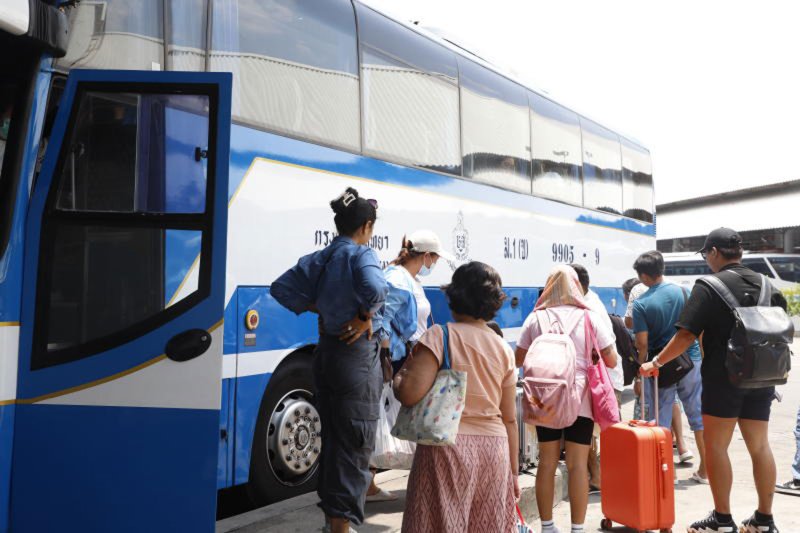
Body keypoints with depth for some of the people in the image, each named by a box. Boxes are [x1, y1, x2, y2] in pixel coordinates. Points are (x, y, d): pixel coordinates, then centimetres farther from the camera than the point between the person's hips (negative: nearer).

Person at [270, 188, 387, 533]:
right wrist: (365, 318, -18)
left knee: (331, 435, 19)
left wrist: (315, 308, 5)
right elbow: (375, 289, -33)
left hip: (325, 351, 7)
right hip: (356, 354, -7)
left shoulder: (319, 258, 7)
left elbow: (281, 288, 4)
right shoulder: (361, 255, -12)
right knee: (355, 443, 3)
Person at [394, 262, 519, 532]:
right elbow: (510, 419, 9)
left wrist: (398, 375, 6)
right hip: (494, 449, 5)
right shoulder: (504, 350, 7)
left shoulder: (439, 336, -7)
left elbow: (409, 394, -16)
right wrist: (513, 470, 17)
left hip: (447, 445, -4)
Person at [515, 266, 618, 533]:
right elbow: (611, 361, 0)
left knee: (547, 462, 10)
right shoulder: (590, 317, -3)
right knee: (578, 464, 3)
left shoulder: (535, 318, 0)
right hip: (580, 399, -2)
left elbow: (519, 359, 7)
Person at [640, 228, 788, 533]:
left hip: (724, 377, -6)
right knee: (759, 446, 12)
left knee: (716, 445, 3)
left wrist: (656, 363, -5)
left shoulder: (709, 286, -11)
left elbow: (687, 336, -16)